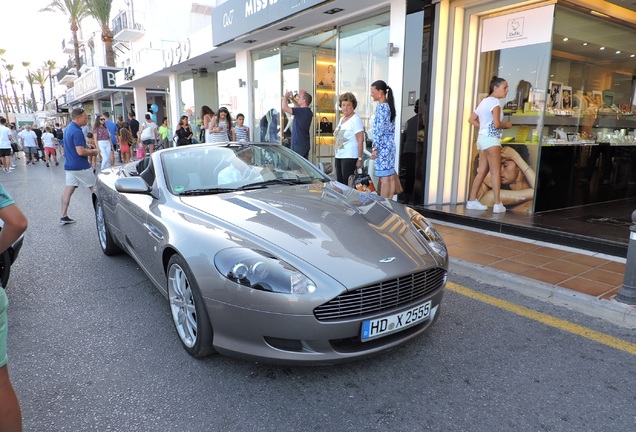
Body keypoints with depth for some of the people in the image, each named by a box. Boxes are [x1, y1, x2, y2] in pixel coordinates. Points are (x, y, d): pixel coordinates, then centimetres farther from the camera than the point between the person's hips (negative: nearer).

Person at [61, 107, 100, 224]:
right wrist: (93, 151, -8)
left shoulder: (68, 129, 12)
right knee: (95, 188, 4)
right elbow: (81, 152, -24)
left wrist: (88, 150, 14)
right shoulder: (77, 131, -19)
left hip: (69, 165, 9)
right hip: (80, 166, -9)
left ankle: (64, 216, 9)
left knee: (68, 190, 8)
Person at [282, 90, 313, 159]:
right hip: (305, 144, 9)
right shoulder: (307, 111, 10)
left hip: (298, 145, -9)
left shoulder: (302, 111, -18)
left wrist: (285, 96, -4)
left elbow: (284, 107, -21)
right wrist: (292, 99, 24)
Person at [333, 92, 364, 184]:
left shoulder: (356, 119, -10)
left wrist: (360, 159, -19)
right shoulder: (341, 119, 17)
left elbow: (360, 140, -16)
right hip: (338, 156, 9)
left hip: (350, 157, -9)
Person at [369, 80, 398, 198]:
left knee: (384, 178, -6)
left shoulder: (381, 107, -12)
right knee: (391, 176, 10)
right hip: (391, 144, 9)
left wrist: (375, 148, -16)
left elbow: (380, 130, -17)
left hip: (383, 146, -9)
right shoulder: (390, 106, 14)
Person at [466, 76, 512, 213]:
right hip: (491, 139, -9)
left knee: (482, 171, 9)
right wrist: (506, 125, 0)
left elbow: (471, 119, 20)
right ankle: (497, 204, -7)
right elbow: (497, 124, -18)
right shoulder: (494, 101, -9)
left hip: (482, 138, 9)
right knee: (495, 171, -7)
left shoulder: (484, 101, 20)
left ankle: (472, 200, 9)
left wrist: (484, 127, 14)